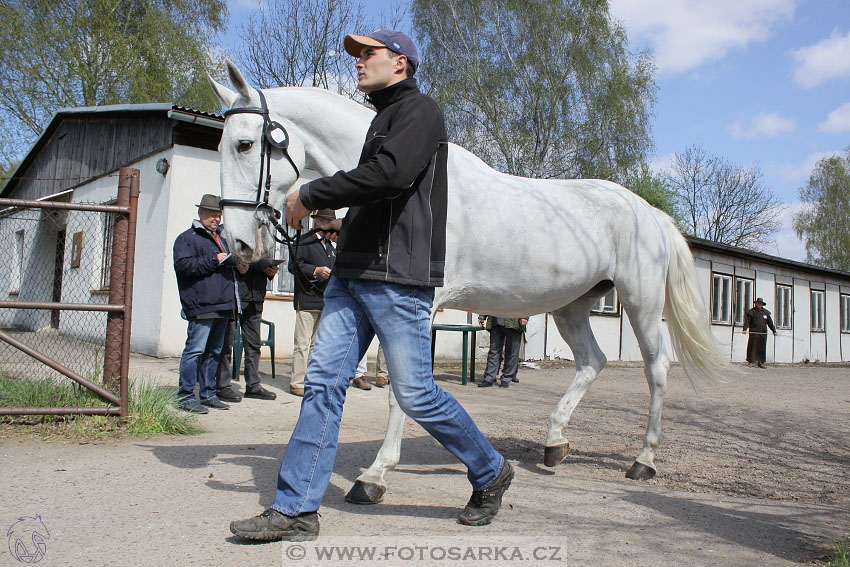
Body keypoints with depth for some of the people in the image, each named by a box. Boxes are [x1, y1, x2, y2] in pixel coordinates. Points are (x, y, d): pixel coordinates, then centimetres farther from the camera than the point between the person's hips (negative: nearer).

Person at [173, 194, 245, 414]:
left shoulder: (220, 238, 26)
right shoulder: (187, 238, 0)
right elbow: (182, 265, -15)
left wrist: (236, 263, 13)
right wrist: (214, 260, -15)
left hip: (222, 305, 8)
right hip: (201, 306, -8)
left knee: (214, 352, 11)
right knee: (195, 350, -10)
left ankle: (208, 394, 19)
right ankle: (185, 396, -3)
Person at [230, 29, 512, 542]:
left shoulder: (420, 111, -4)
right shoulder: (383, 118, 26)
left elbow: (388, 174, -23)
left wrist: (310, 196, -15)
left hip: (398, 280, -9)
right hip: (352, 275, 9)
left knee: (415, 394, -3)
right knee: (323, 383, 2)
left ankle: (490, 474, 20)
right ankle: (296, 510, 8)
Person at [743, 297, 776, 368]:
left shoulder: (766, 312, 13)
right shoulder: (751, 312, 1)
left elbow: (770, 323, 18)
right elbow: (747, 321, -5)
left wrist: (774, 331, 16)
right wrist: (745, 329, -17)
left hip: (763, 333, 3)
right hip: (753, 333, -3)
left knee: (762, 348, 4)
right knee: (752, 347, -3)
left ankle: (761, 362, 10)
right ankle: (750, 361, 3)